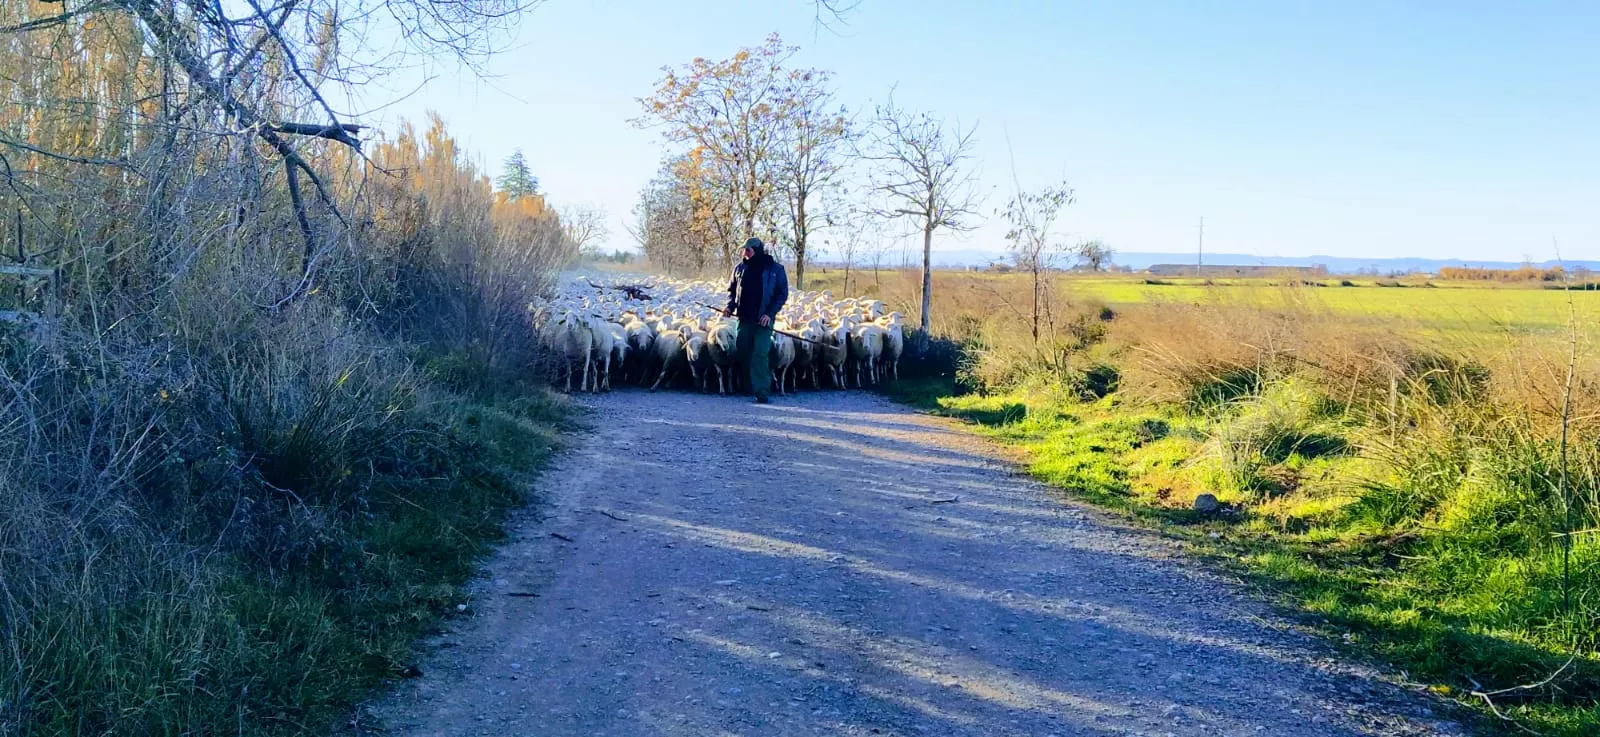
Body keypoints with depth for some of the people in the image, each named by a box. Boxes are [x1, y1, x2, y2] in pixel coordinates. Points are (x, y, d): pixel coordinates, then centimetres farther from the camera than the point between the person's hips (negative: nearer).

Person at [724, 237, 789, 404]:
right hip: (744, 319, 5)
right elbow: (732, 289, 18)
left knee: (760, 355, -13)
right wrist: (730, 306, -1)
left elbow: (783, 294, -3)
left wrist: (770, 313, -13)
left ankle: (762, 392, -13)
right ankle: (752, 386, 25)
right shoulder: (740, 268, 7)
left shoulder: (775, 269, -4)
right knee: (744, 353, 9)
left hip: (764, 320, -5)